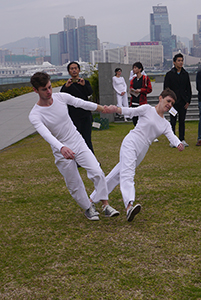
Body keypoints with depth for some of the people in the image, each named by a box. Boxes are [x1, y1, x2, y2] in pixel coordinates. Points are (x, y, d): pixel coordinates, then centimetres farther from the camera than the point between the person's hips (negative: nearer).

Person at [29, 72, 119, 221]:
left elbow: (82, 103, 10)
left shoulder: (61, 97, -6)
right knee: (75, 186, 6)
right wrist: (62, 148, -54)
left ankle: (105, 205, 1)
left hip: (79, 144, 3)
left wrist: (103, 108, 19)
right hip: (62, 153, -3)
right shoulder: (35, 115, -20)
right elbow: (46, 135, -36)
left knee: (97, 173, -12)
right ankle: (88, 207, 31)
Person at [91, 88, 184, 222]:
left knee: (118, 174, 10)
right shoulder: (147, 109, 5)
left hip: (141, 152, 6)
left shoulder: (166, 124, 18)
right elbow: (132, 111, -9)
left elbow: (172, 136, 2)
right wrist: (116, 109, -29)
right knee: (127, 173, -23)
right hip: (131, 142, -6)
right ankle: (129, 206, -44)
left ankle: (94, 198, 21)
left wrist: (179, 144, -22)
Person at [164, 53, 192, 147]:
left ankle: (182, 139, 13)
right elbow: (166, 89, 0)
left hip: (183, 102, 3)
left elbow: (189, 89, 12)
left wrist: (188, 101, 4)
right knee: (173, 121, 0)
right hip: (173, 102, -3)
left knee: (182, 121, 7)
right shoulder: (169, 74, -1)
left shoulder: (185, 74, 9)